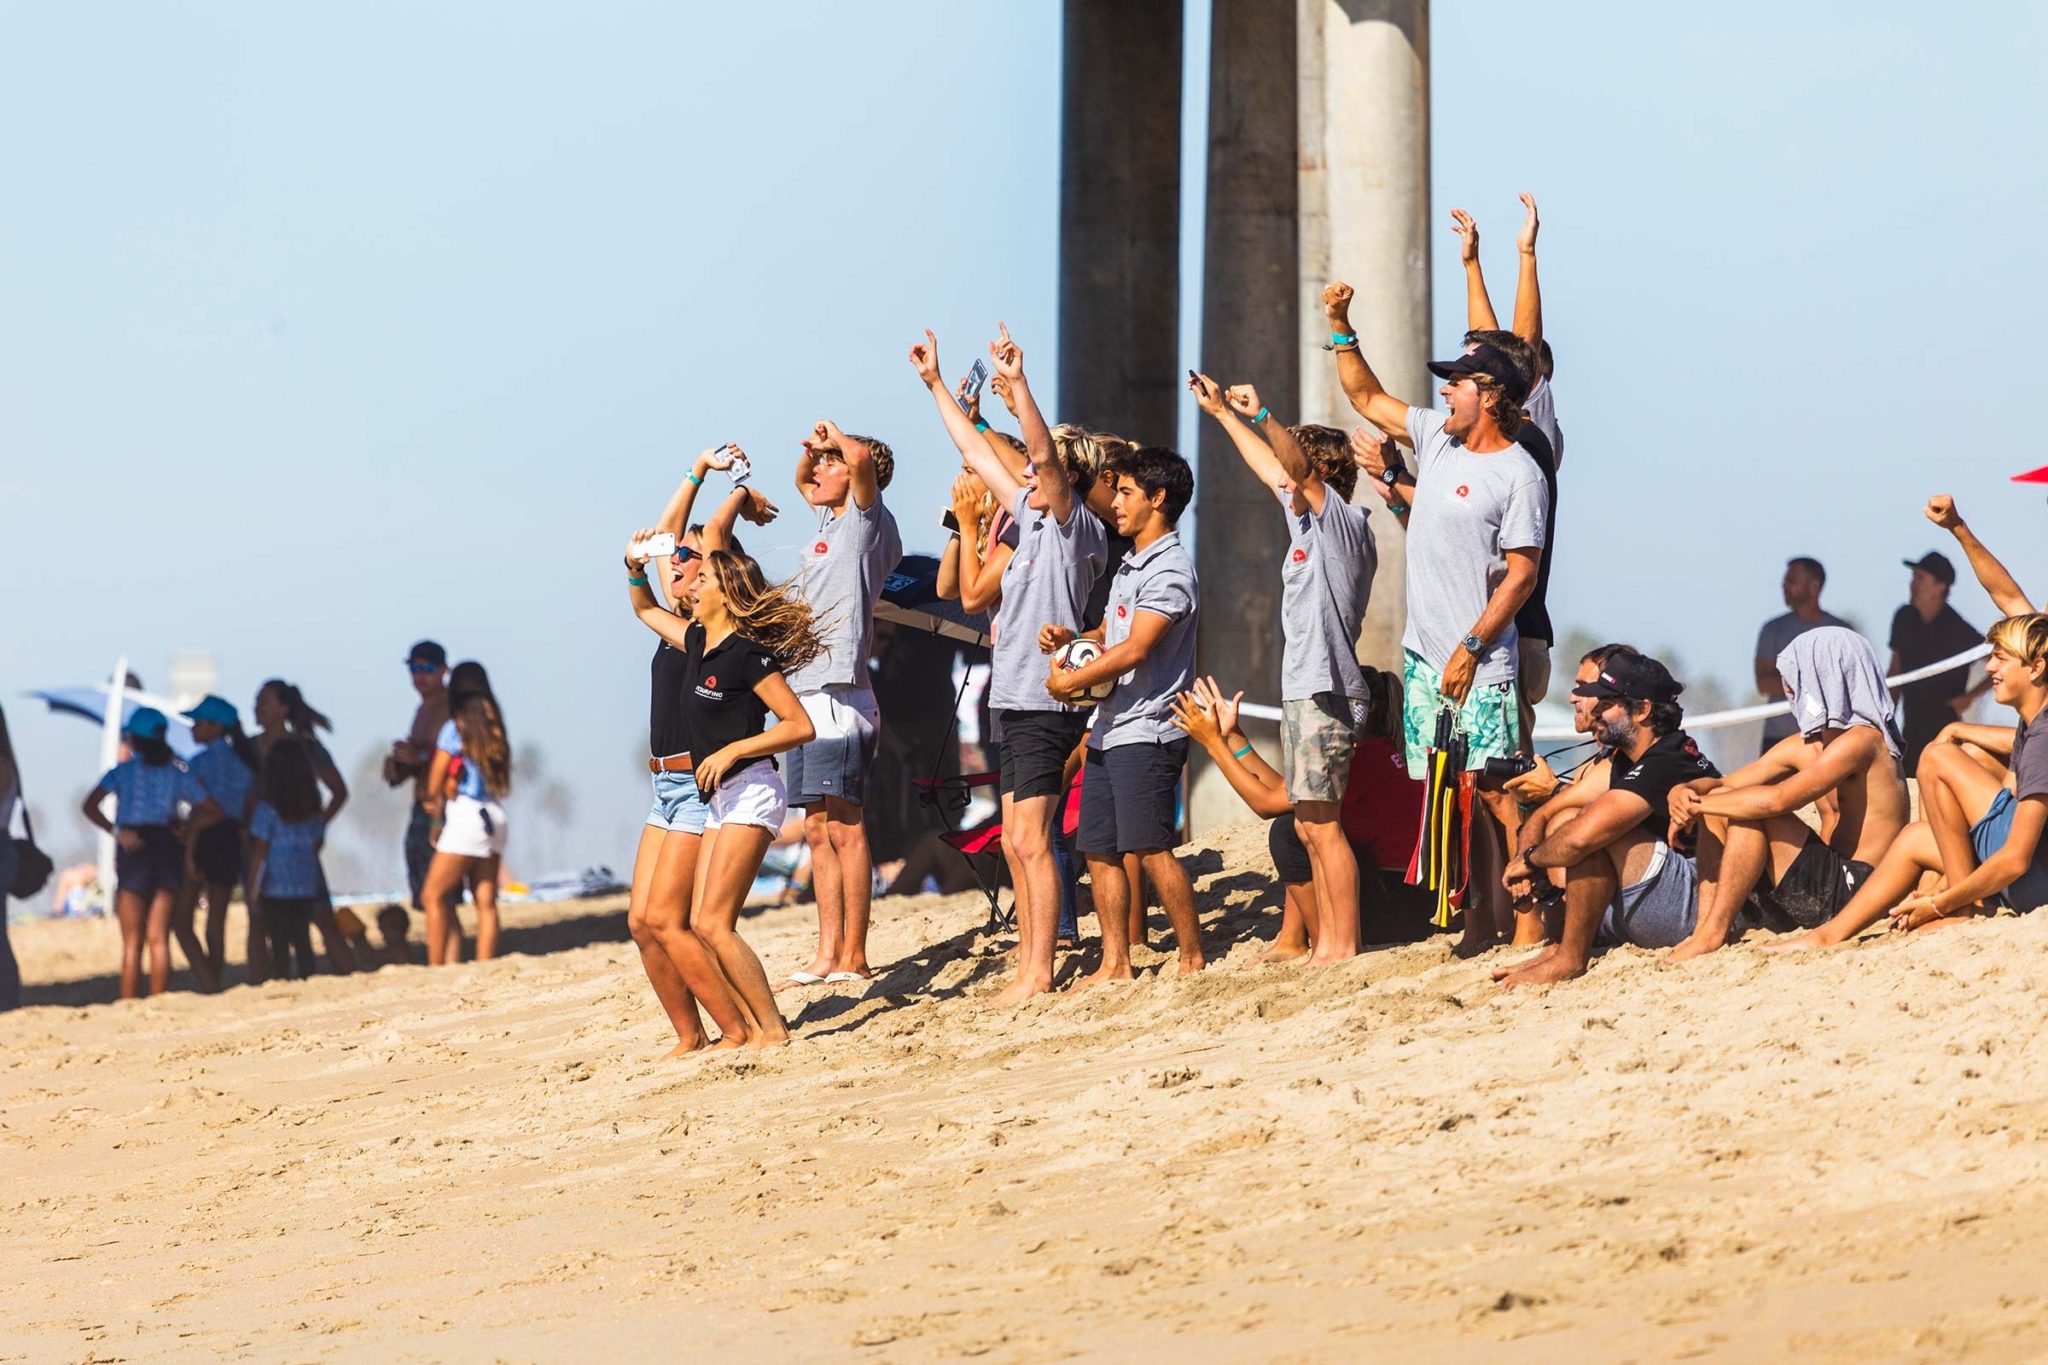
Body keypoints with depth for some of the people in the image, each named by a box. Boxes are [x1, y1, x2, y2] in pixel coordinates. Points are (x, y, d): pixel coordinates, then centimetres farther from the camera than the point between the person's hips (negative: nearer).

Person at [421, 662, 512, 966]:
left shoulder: (455, 727, -7)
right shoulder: (494, 728, 11)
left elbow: (435, 782, -3)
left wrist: (435, 802, 17)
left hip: (465, 813, -7)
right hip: (494, 815, 7)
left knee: (433, 896, -3)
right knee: (486, 901, 5)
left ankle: (436, 968, -9)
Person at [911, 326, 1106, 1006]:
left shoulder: (1074, 526, -7)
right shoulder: (1033, 523, 16)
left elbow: (1044, 454, -23)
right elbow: (977, 451, 22)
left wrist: (1018, 383, -30)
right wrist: (935, 383, 25)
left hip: (1046, 703, -9)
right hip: (1013, 700, 9)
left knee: (1030, 840, -12)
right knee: (1014, 844, 10)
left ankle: (1039, 973, -11)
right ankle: (1027, 966, 14)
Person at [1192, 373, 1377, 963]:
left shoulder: (1340, 518, -8)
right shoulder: (1314, 522, 19)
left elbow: (1295, 467, -25)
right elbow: (1272, 469, 31)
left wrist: (1262, 415, -38)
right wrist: (1223, 413, 36)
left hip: (1325, 691, -10)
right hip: (1305, 692, 10)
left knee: (1322, 825, -10)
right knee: (1309, 826, 10)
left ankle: (1345, 948, -10)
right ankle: (1325, 946, 13)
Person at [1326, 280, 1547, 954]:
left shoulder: (1518, 473, -11)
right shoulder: (1437, 436, 11)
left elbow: (1521, 574, -14)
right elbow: (1366, 397, 24)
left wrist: (1470, 649, -18)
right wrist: (1340, 326, 15)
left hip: (1479, 664, -7)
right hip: (1422, 653, 7)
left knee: (1497, 792, -10)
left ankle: (1529, 922, -8)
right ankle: (1486, 916, 13)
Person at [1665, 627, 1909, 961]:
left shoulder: (1861, 740, -14)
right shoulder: (1802, 746, 15)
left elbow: (1778, 800, -26)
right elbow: (1723, 786, 14)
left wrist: (1699, 804, -16)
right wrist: (1683, 794, -10)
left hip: (1853, 892, -9)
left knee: (1750, 813, -20)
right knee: (1719, 808, 7)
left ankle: (1713, 933, -18)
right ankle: (1705, 926, -6)